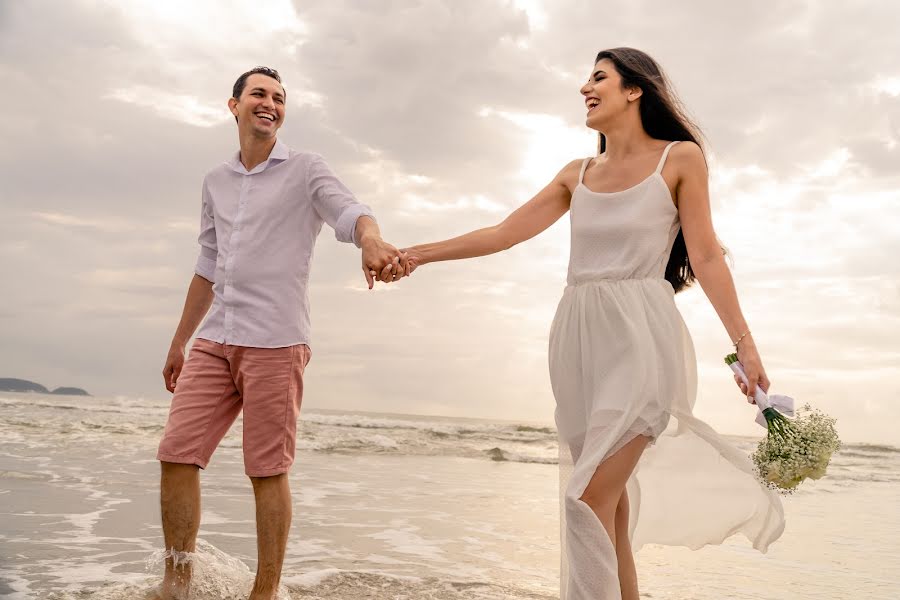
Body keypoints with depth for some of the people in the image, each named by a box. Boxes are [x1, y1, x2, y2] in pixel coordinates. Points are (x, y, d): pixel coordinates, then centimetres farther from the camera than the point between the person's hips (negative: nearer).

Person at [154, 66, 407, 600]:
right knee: (177, 455, -1)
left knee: (268, 470, -2)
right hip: (215, 340, 5)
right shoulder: (217, 181, 19)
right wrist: (179, 342, 25)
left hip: (275, 341, -5)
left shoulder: (306, 170, 3)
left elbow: (351, 213, -17)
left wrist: (372, 240, -41)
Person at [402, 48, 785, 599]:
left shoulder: (680, 157, 3)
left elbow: (705, 255, 1)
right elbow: (505, 233, 12)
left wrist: (744, 343, -4)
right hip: (579, 337, 5)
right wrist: (420, 254, 7)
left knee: (591, 496, -15)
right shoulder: (579, 175, 15)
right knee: (611, 494, 9)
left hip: (639, 337, -5)